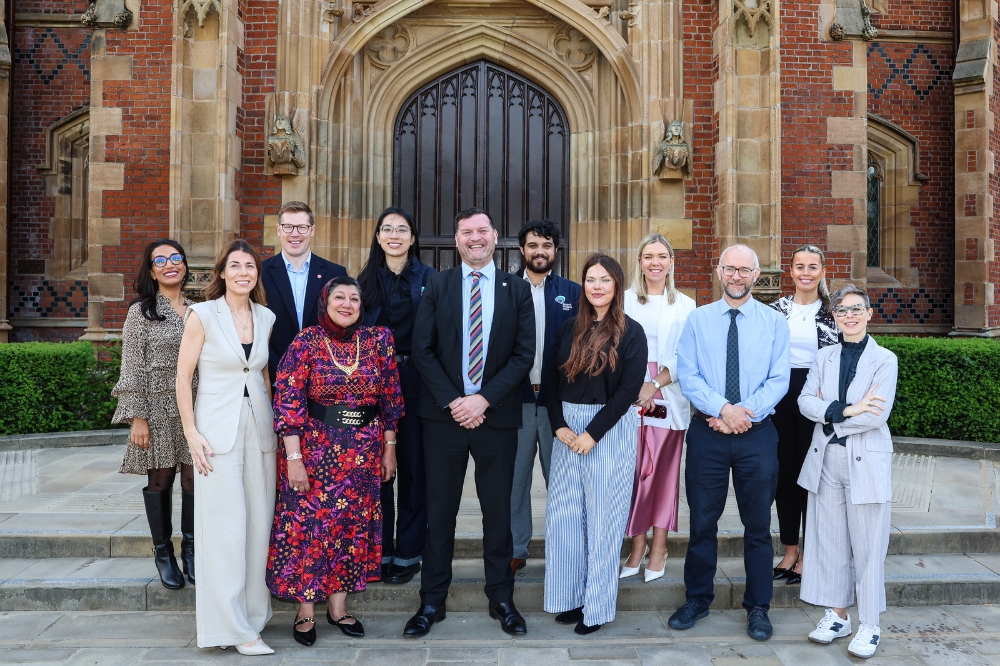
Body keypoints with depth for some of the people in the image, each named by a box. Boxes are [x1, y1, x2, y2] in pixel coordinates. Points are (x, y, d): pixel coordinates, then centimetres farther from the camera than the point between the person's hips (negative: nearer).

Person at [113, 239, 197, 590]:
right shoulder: (141, 312, -2)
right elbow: (133, 368, -5)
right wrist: (138, 417, -10)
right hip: (158, 409, -3)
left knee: (193, 478, 4)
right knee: (160, 479, 6)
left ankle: (190, 549, 19)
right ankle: (163, 552, 21)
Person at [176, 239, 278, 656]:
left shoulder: (265, 318, 8)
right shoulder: (203, 314, -5)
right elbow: (183, 377, -4)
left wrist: (274, 420, 11)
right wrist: (191, 433, -9)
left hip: (259, 429, 5)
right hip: (218, 429, -4)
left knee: (258, 523, 8)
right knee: (226, 526, -3)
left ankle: (253, 613, 22)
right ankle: (233, 626, 8)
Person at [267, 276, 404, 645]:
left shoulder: (378, 340, 1)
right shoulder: (306, 342, -7)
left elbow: (390, 397, 6)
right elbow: (288, 402, -10)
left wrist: (389, 448, 5)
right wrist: (294, 458, -14)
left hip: (364, 449, 3)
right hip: (315, 447, -3)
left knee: (353, 525, 10)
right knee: (309, 525, 3)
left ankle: (338, 606, 25)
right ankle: (306, 611, 19)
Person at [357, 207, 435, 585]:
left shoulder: (429, 279, 1)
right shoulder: (366, 280, 8)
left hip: (415, 383, -2)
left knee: (412, 468, 5)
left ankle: (408, 554, 18)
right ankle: (379, 550, 20)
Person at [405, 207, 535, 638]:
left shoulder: (517, 290, 5)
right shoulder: (436, 286, 5)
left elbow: (524, 354, -1)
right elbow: (422, 350, 0)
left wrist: (484, 399, -12)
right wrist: (452, 402, -10)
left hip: (497, 415, 0)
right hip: (444, 415, 0)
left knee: (497, 510, 10)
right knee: (440, 511, 8)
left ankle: (501, 599, 25)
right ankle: (432, 602, 21)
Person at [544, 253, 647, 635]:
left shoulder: (630, 332, -5)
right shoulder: (570, 329, 9)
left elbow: (628, 390, -11)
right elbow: (554, 381, 8)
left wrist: (593, 432, -15)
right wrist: (559, 425, -6)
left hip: (610, 429, -4)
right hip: (567, 428, 5)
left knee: (602, 517, 3)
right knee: (564, 515, 7)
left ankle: (597, 606, 17)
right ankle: (571, 596, 23)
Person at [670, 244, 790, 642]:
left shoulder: (774, 322, 4)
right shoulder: (697, 320, 4)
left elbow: (779, 380, -4)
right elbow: (688, 377, -5)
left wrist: (746, 413, -17)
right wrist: (723, 408, -18)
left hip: (757, 434, 0)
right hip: (707, 432, 0)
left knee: (758, 524, 9)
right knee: (702, 520, 9)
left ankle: (758, 607, 25)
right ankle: (697, 599, 26)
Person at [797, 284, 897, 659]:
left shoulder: (884, 359, -4)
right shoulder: (824, 357, 9)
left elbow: (877, 415, -15)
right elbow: (805, 401, -5)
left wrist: (830, 415, -9)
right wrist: (847, 410, -18)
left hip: (866, 462, -4)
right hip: (826, 460, 4)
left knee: (868, 546, 3)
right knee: (829, 541, 10)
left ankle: (869, 627, 15)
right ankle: (837, 616, 24)